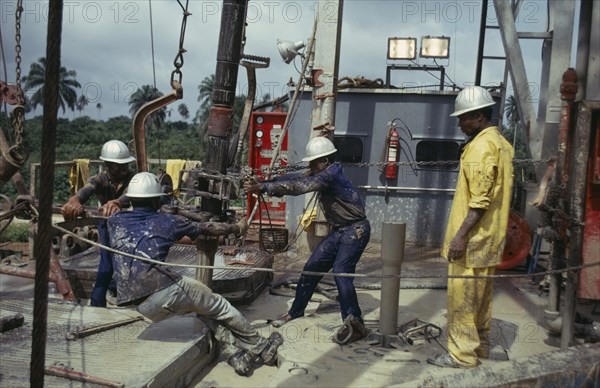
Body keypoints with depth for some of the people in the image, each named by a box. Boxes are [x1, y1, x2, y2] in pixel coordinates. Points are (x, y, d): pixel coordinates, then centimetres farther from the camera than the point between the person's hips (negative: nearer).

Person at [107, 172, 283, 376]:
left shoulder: (115, 221, 15)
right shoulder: (166, 221, 7)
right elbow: (205, 228, 18)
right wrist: (237, 228, 34)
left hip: (142, 306, 6)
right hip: (165, 290, -6)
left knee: (204, 308, 25)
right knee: (219, 306, 18)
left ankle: (237, 356, 20)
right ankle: (261, 348, 32)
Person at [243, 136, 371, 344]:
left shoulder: (331, 175, -21)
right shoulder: (320, 174, 8)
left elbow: (299, 187, -30)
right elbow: (294, 178, 0)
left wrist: (264, 187, -32)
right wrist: (264, 182, -12)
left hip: (355, 230, -10)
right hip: (338, 231, 10)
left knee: (340, 271, -22)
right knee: (312, 267, 9)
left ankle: (355, 325, -18)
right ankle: (296, 312, 23)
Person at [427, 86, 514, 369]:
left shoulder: (482, 146, -17)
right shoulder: (501, 143, 14)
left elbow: (480, 200, -23)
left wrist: (460, 235, -21)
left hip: (472, 238, -10)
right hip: (490, 236, 10)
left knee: (462, 295, -2)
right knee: (481, 293, 18)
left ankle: (463, 353, 5)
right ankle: (480, 344, 29)